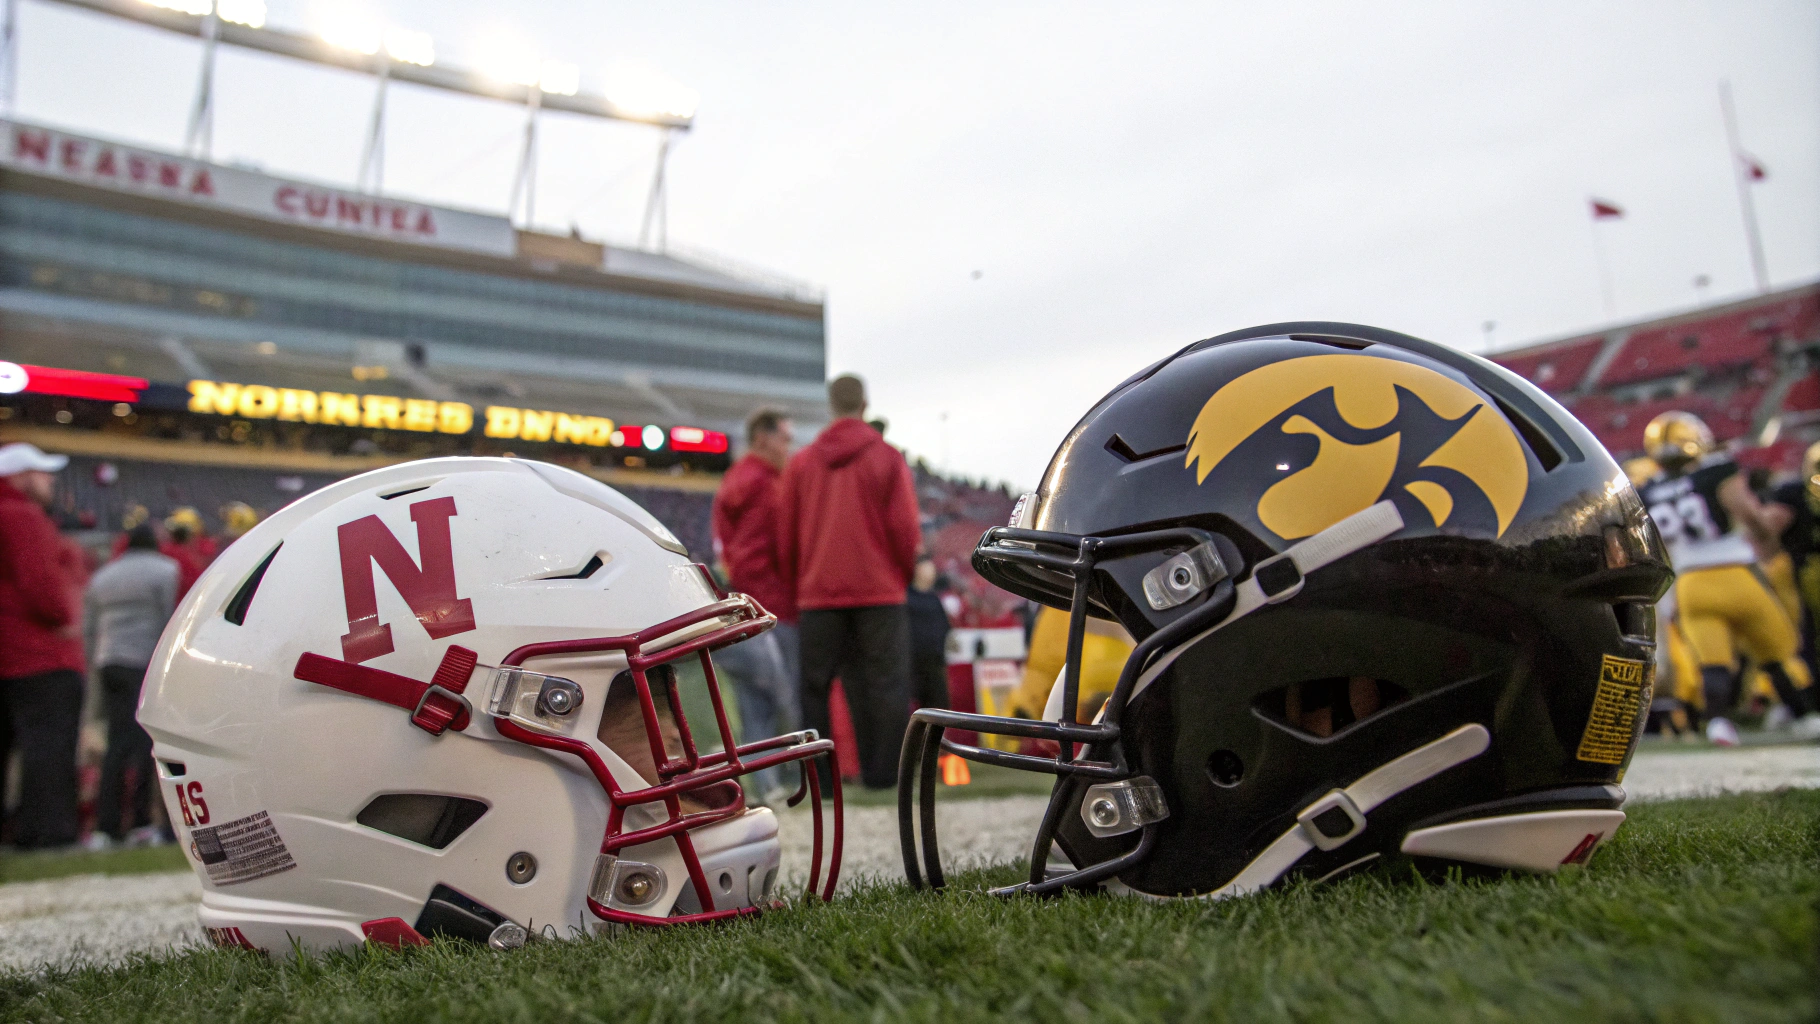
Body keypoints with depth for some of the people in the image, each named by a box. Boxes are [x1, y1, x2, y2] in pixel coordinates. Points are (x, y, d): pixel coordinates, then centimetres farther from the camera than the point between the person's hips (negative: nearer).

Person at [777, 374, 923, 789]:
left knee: (814, 686, 9)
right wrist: (903, 579, 11)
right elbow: (906, 530, -4)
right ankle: (884, 771, 1)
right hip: (880, 592, -2)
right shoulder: (888, 459, 0)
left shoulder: (800, 463, 8)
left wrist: (797, 589, 17)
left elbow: (785, 537, 9)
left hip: (817, 595, 3)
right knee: (886, 685, 3)